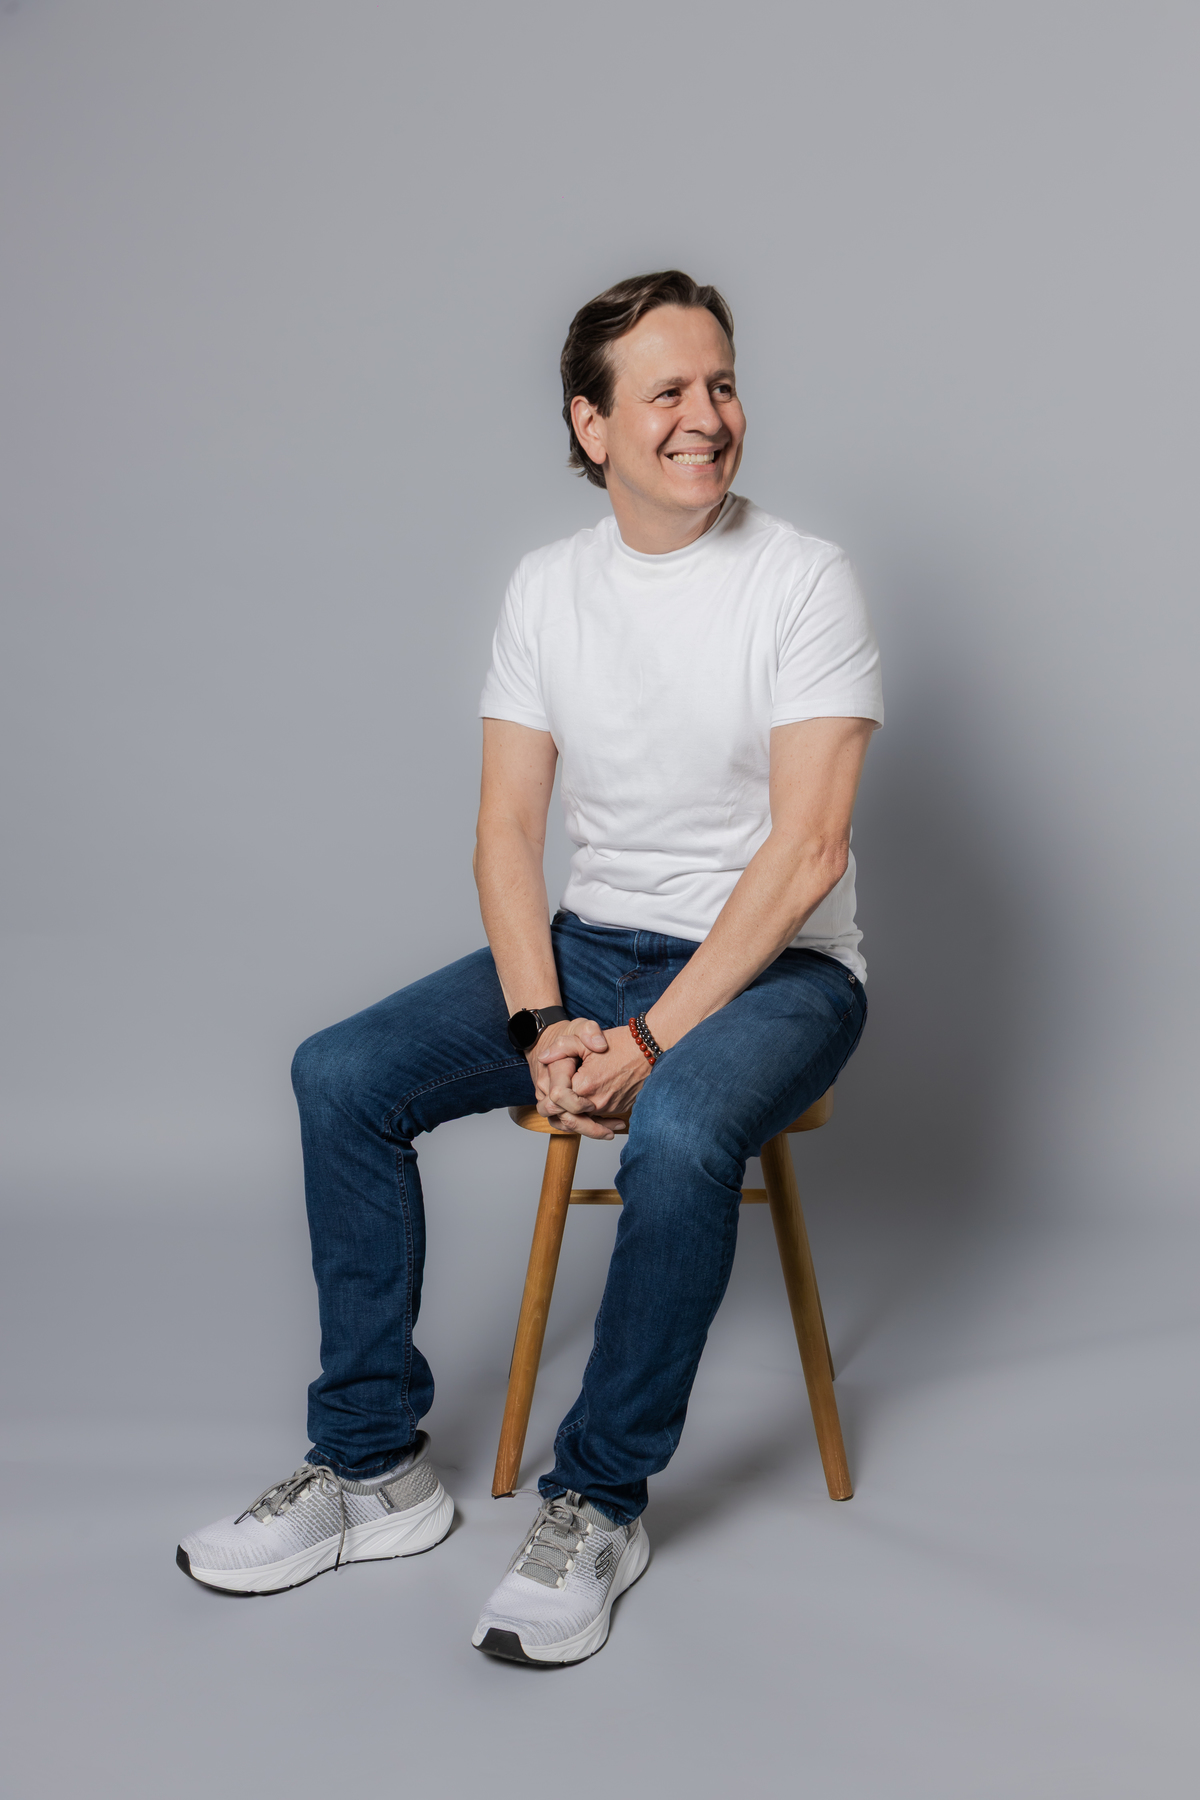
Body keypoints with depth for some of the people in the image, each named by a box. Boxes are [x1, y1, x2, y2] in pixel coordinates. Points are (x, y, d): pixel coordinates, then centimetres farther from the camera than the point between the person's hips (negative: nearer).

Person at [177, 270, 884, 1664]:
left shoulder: (803, 582, -10)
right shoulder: (548, 588, 5)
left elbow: (806, 849, -17)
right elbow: (506, 828, 3)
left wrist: (650, 1040, -22)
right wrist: (541, 1024, -13)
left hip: (775, 966, -5)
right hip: (591, 941, 5)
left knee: (676, 1134, -36)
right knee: (340, 1075, -11)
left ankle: (599, 1504, -14)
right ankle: (372, 1467, 0)